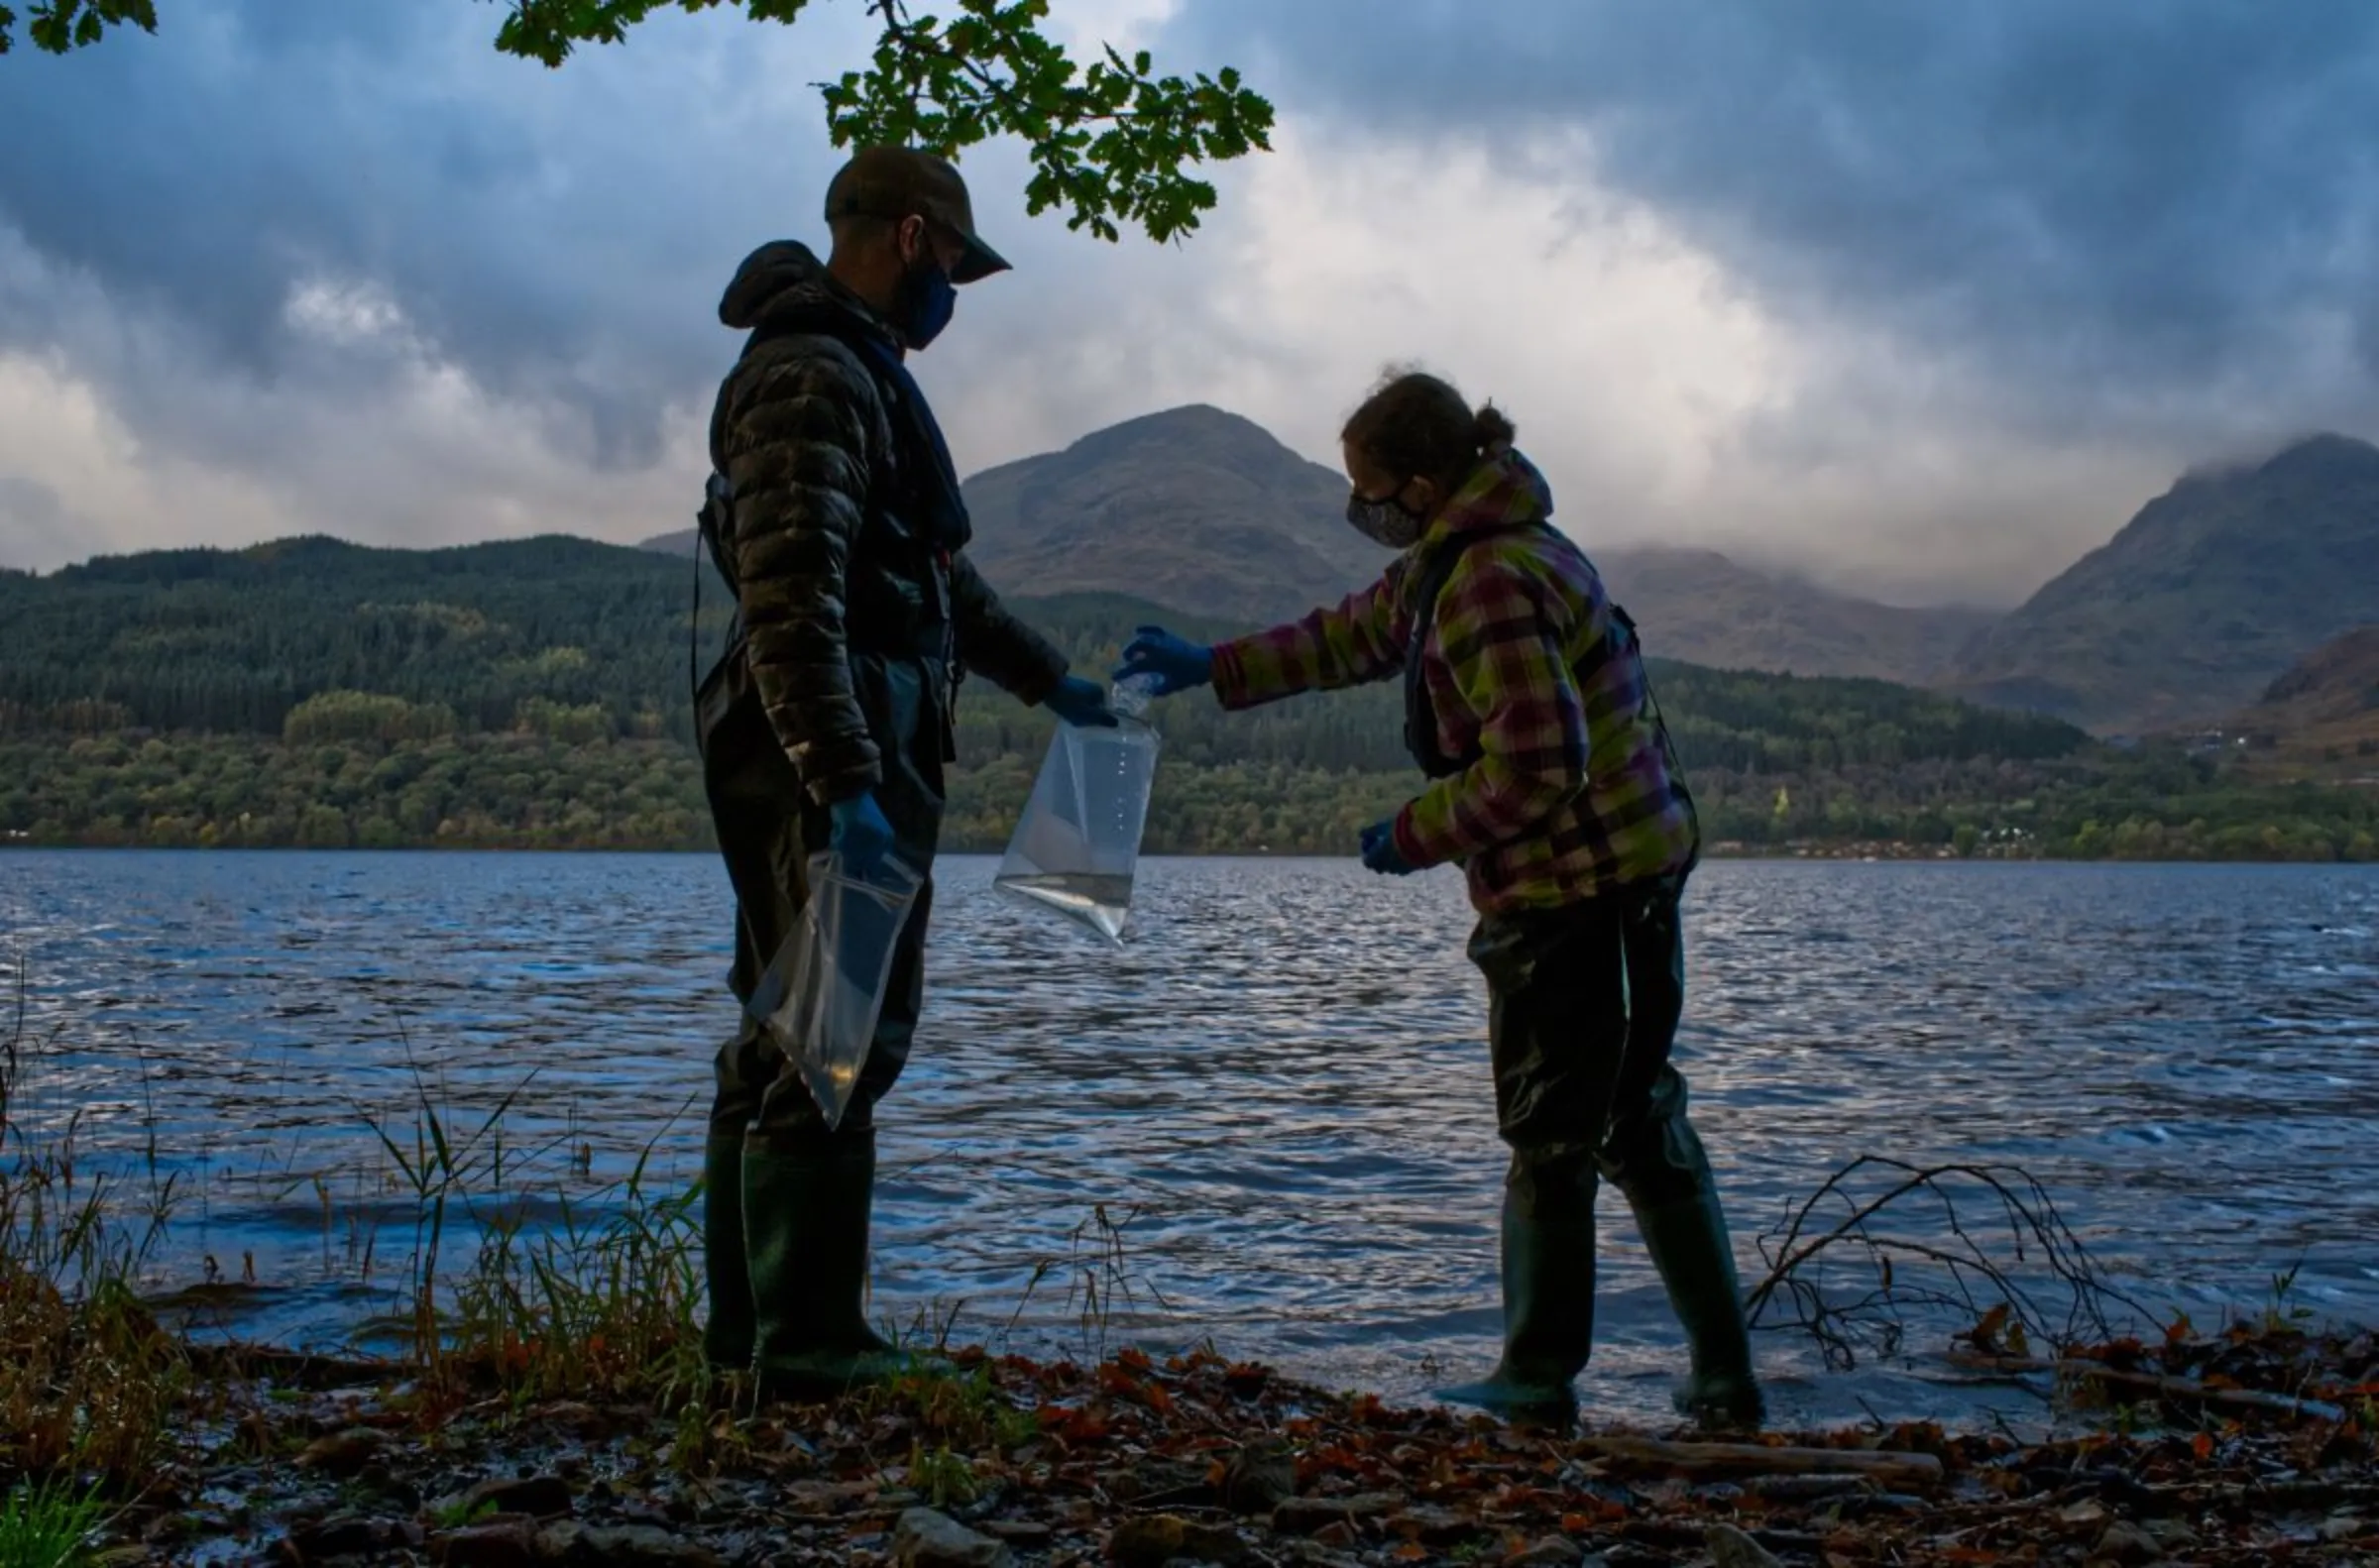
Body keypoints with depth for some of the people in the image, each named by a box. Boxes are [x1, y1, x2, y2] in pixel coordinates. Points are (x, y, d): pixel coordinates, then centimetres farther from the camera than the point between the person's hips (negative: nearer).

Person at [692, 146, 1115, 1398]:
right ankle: (806, 1341, -3)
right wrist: (845, 787, -29)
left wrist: (1049, 680, 35)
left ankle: (752, 1326, 20)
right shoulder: (811, 378, -12)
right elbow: (790, 610, -23)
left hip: (845, 765, 11)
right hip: (830, 764, -11)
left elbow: (940, 578, 31)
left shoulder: (861, 375, 22)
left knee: (788, 1040, 12)